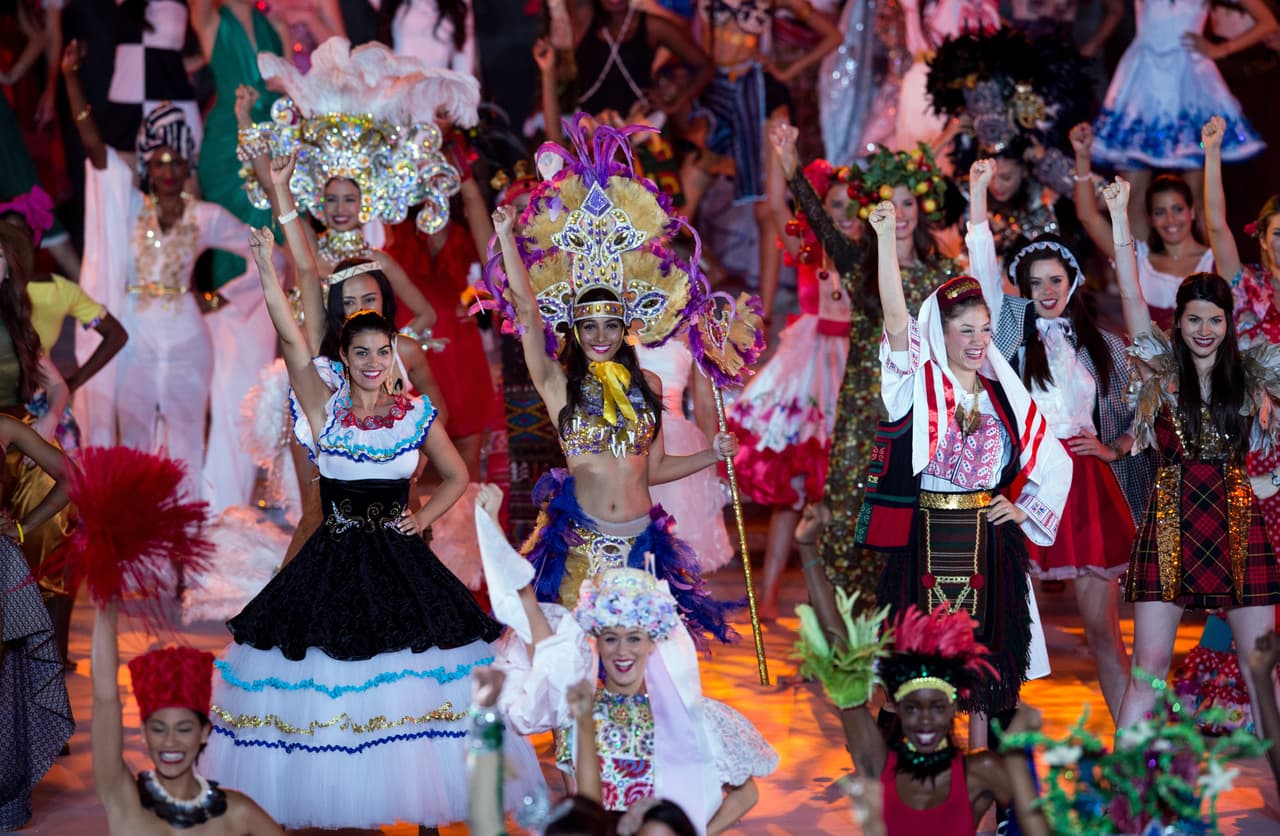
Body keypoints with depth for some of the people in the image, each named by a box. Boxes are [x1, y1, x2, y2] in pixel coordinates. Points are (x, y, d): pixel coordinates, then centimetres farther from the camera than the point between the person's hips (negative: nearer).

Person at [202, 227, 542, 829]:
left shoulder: (415, 414, 5)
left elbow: (456, 476, 17)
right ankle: (338, 804, 9)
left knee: (415, 686, -2)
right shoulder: (325, 406, -1)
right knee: (328, 685, -2)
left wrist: (424, 518, 1)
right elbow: (291, 339, -13)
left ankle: (424, 805, 7)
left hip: (399, 560, 1)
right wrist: (267, 266, -21)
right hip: (334, 564, -1)